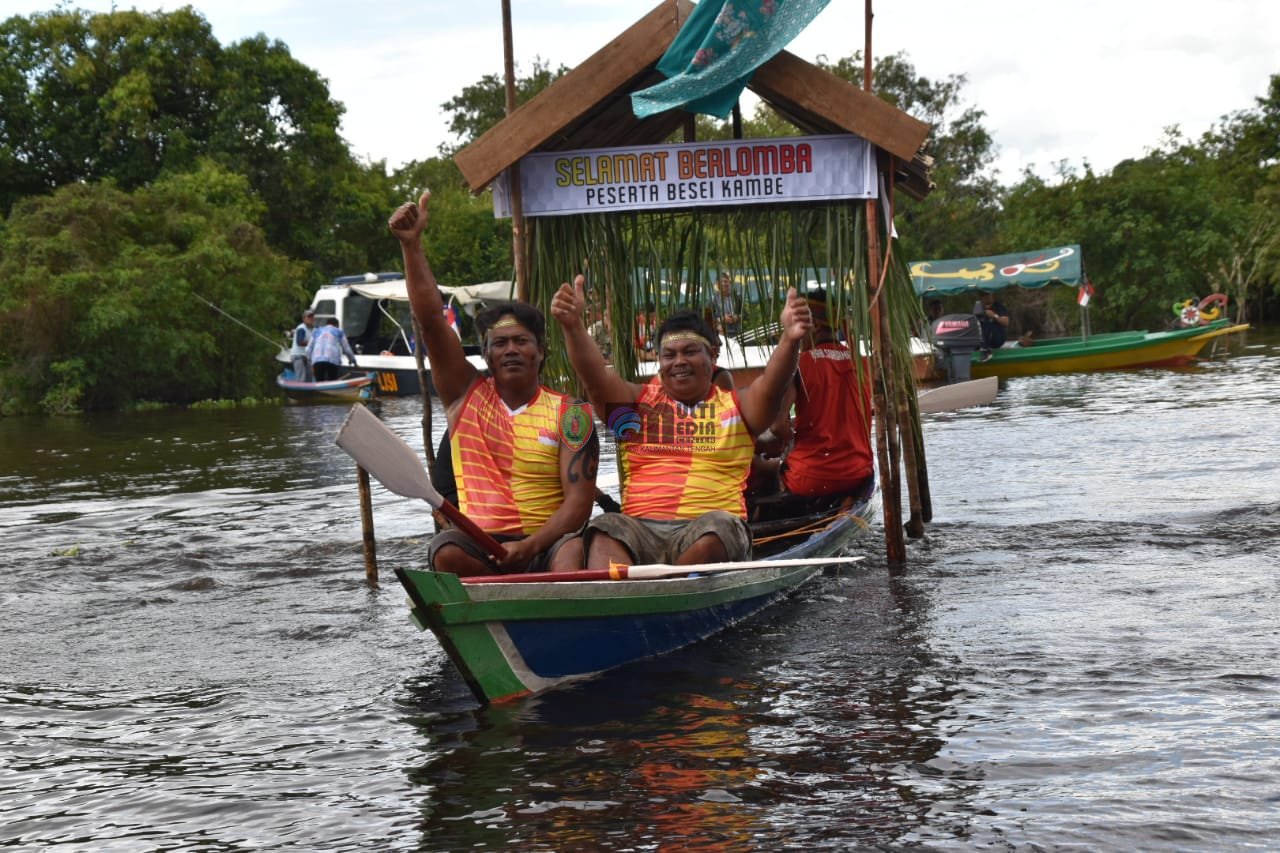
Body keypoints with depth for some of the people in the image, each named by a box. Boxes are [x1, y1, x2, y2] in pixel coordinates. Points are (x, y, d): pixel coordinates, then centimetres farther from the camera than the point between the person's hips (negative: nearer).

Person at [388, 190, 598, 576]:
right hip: (479, 548, 2)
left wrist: (530, 547, -22)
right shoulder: (467, 395, 11)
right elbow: (431, 322, 1)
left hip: (545, 546, -1)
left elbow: (578, 502, -4)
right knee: (447, 551, -31)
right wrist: (411, 245, -9)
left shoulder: (569, 415, 4)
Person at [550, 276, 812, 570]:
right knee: (605, 529, -31)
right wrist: (573, 326, -20)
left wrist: (789, 341, -26)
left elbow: (769, 388, -4)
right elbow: (597, 378, 1)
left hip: (710, 534, -1)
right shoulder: (638, 402, 18)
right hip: (640, 528, 1)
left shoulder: (736, 406, 17)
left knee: (716, 527, -35)